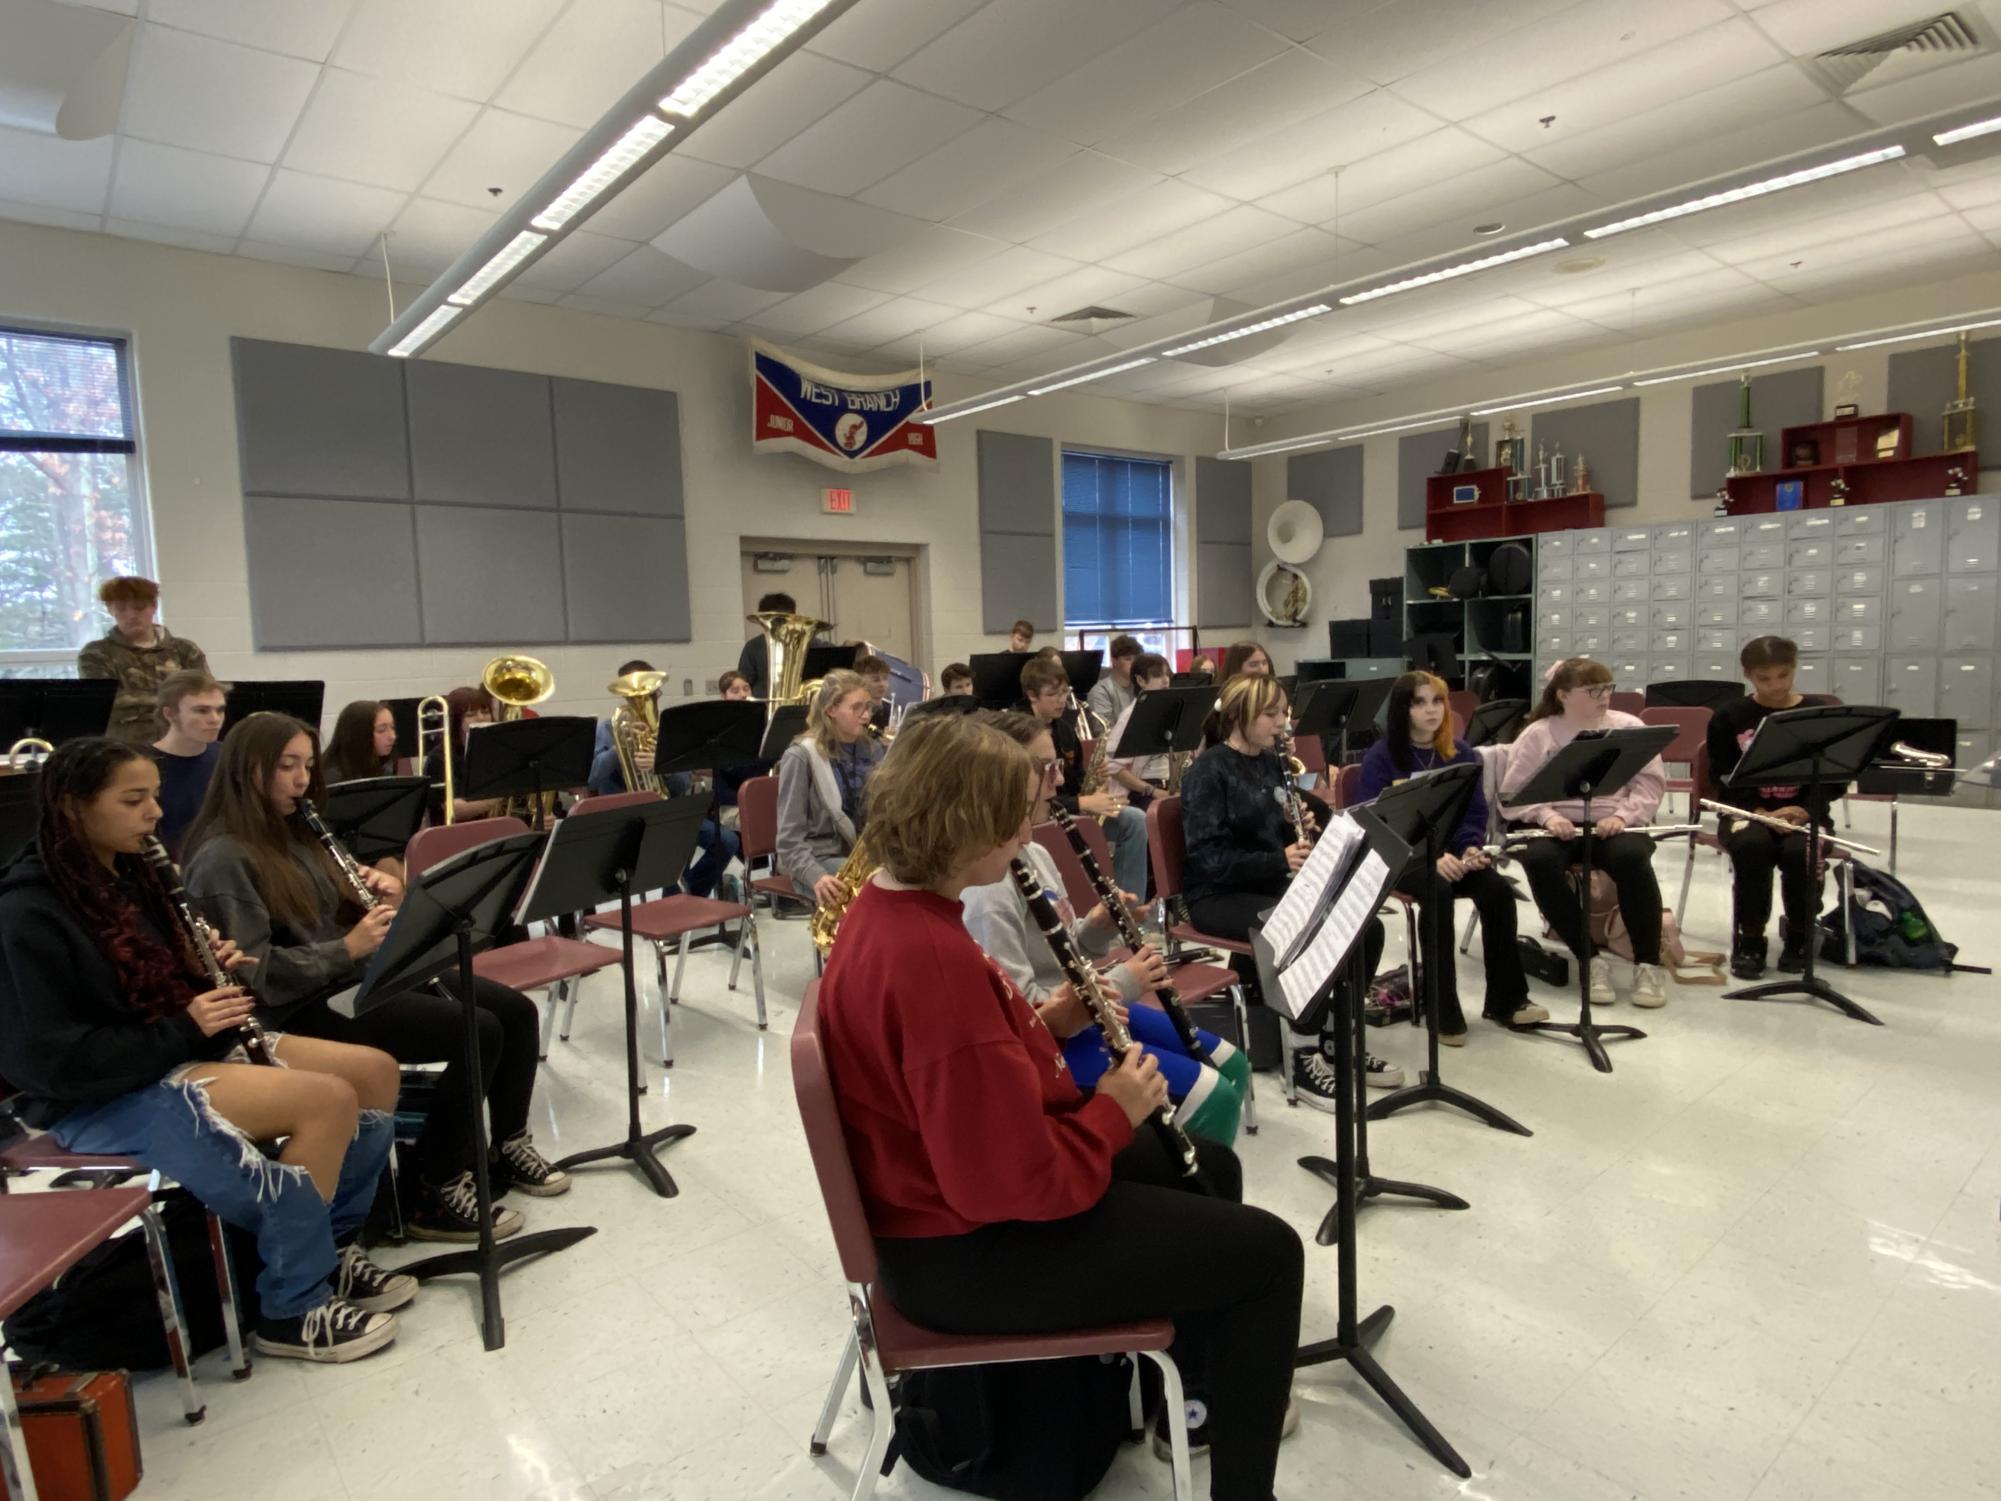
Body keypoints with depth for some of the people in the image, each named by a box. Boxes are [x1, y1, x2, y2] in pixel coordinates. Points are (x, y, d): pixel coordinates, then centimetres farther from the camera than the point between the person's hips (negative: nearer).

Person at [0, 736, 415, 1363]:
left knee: (376, 1071, -5)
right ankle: (291, 1314, -11)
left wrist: (220, 974, -1)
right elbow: (56, 1063, -21)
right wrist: (186, 1030, -22)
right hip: (103, 1099, -9)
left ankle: (333, 1248, 10)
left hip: (186, 1050, 9)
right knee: (329, 1099, -27)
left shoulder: (129, 876, 9)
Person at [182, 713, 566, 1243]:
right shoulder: (223, 859, -14)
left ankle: (510, 1146, 15)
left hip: (362, 976, 9)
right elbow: (257, 973, -21)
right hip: (306, 1009, -9)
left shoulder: (293, 833, 14)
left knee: (516, 1010, -2)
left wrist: (384, 897, -2)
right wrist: (348, 948, -26)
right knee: (477, 1032, -23)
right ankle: (436, 1195, -11)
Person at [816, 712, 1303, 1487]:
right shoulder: (933, 959, -33)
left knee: (1210, 1167, 22)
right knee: (1264, 1251, 0)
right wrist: (1113, 1111, -14)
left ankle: (1199, 1393, 41)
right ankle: (1238, 1479, 22)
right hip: (965, 1248, -10)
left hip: (949, 1188, 10)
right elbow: (1019, 1181, -30)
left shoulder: (890, 904, -1)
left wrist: (1051, 1022, -1)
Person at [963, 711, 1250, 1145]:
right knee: (1212, 1095, -14)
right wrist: (1123, 982, -22)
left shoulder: (1036, 854, 4)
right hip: (1050, 1040, -9)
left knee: (1233, 1066, 12)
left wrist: (1098, 928, -6)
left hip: (1088, 1008, 10)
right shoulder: (987, 888, -26)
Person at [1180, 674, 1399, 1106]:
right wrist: (1280, 860, -27)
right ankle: (1304, 1057, -14)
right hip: (1219, 894, -8)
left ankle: (1337, 1040, 6)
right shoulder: (1208, 771, -14)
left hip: (1271, 885, 8)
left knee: (1367, 927, -9)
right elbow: (1208, 859, -20)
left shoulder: (1271, 763, 11)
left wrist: (1301, 832, -5)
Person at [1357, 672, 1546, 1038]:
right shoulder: (1380, 757, -7)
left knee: (1497, 888, -25)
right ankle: (1443, 1011, -25)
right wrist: (1432, 857, -26)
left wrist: (1470, 848, -15)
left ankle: (1506, 999, -10)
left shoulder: (1462, 754, 8)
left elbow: (1475, 813, 9)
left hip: (1451, 852, 5)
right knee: (1438, 891, -35)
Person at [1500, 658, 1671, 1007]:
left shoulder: (1628, 727, 8)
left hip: (1612, 825, 1)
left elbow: (1651, 784, 4)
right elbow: (1512, 796, 0)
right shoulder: (1537, 735, 4)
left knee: (1631, 857, -34)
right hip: (1556, 826, 0)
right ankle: (1591, 957, -20)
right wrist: (1546, 815, -19)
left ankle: (1648, 963, -19)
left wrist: (1623, 815, -14)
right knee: (1539, 860, -34)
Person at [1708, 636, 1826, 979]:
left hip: (1803, 810, 1)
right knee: (1752, 846, -34)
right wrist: (1763, 813, -19)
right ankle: (1749, 940, -14)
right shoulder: (1728, 717, 2)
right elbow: (1724, 779, -3)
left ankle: (1798, 936, -1)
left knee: (1799, 853, -32)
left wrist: (1805, 813, -18)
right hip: (1748, 809, -1)